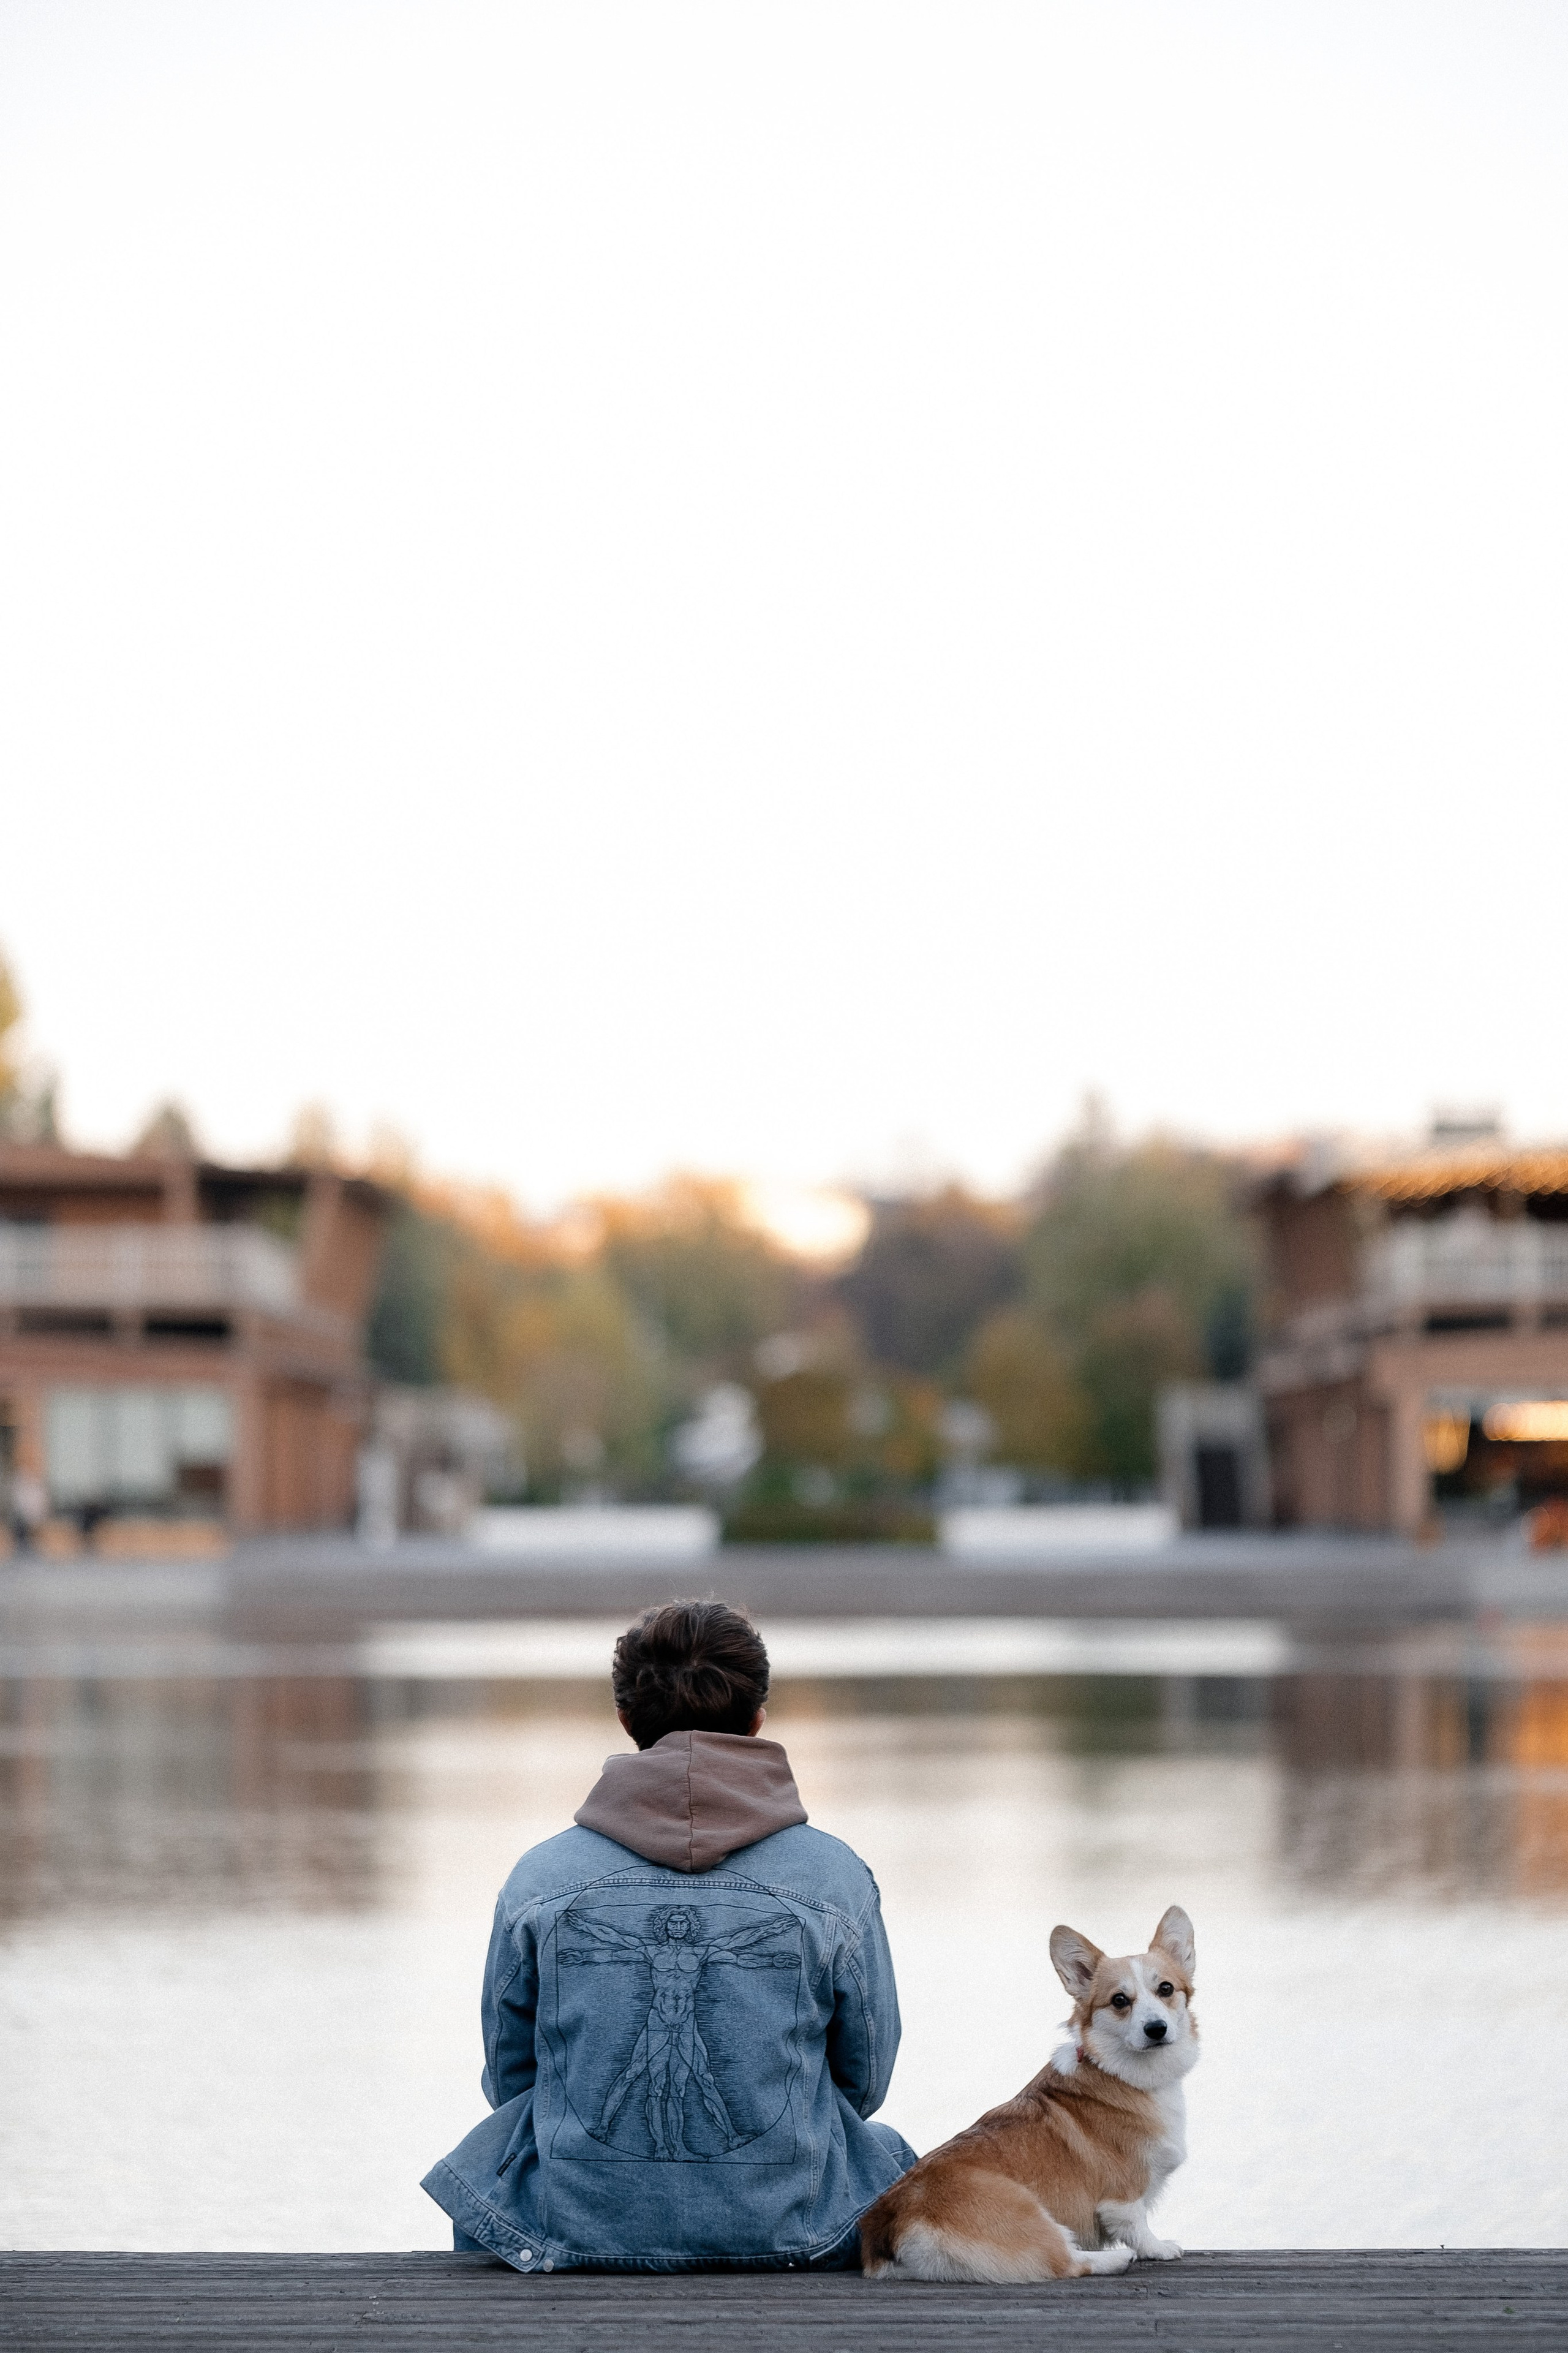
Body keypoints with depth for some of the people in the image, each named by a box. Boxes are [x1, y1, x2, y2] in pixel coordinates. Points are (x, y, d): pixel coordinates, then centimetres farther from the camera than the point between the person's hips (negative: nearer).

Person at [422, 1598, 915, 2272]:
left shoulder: (539, 1879, -6)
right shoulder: (837, 1879, -7)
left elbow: (508, 2081, 6)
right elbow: (864, 2083, 5)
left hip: (578, 2230, 0)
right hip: (783, 2227, 0)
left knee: (487, 2151, 35)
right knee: (883, 2151, 35)